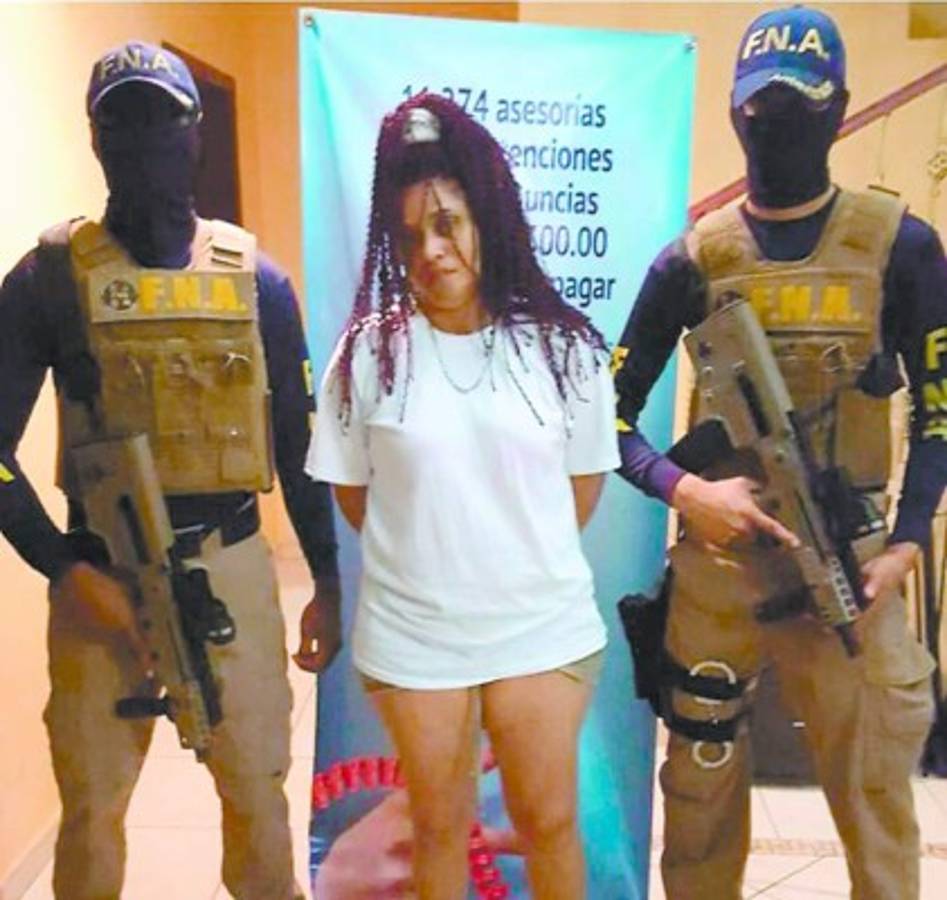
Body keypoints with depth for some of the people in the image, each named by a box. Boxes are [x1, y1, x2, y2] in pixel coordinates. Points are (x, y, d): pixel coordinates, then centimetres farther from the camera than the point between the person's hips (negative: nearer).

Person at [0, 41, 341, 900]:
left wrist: (329, 579, 7)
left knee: (257, 790, 12)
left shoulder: (255, 278, 2)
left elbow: (297, 440, 6)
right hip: (102, 575, 0)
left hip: (233, 567, 1)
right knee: (92, 804, 14)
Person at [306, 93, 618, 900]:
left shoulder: (563, 346, -8)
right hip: (411, 634, 0)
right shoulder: (369, 352, -10)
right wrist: (427, 556, 7)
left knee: (548, 818, 18)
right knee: (439, 822, 21)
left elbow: (584, 483, 3)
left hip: (545, 626, 0)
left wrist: (525, 560, 8)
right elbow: (353, 494, 1)